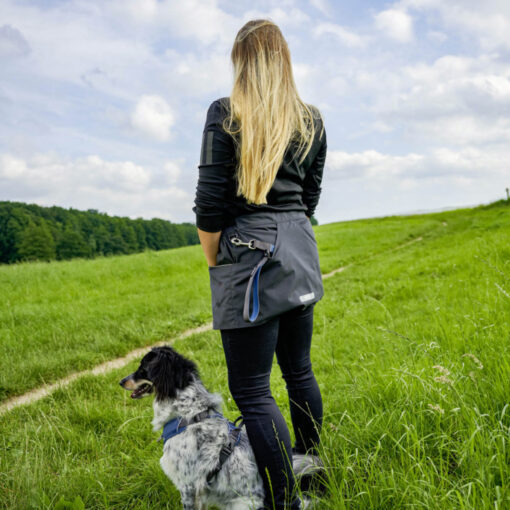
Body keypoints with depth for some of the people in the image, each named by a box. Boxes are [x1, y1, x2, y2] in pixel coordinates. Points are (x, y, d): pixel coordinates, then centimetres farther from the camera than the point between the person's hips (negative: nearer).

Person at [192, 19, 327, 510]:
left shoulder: (226, 114, -7)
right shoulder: (311, 120, 10)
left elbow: (210, 203, -10)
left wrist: (215, 264, 2)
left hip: (252, 255, -7)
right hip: (300, 253, 7)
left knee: (251, 388, 0)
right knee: (299, 369, 20)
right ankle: (310, 467, 36)